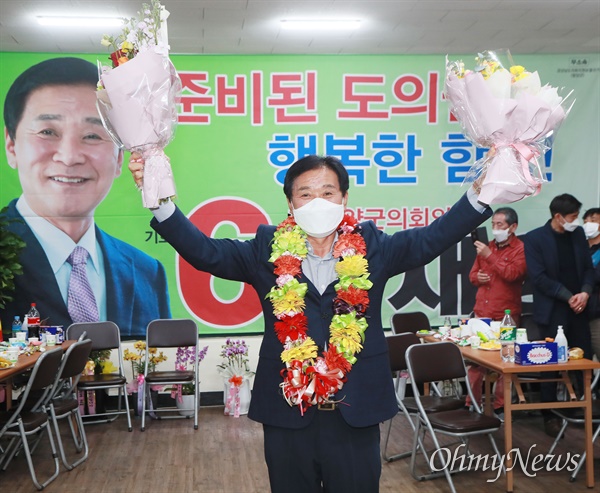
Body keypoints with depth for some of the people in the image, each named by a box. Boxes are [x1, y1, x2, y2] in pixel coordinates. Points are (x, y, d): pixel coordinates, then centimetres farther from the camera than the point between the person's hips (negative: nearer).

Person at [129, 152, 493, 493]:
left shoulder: (370, 247, 1)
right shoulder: (268, 250, -1)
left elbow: (433, 238, -7)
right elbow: (205, 251, -9)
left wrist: (481, 192, -21)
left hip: (355, 415, 0)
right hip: (287, 415, 0)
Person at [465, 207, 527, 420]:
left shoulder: (521, 249, -3)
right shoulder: (487, 246, 15)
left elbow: (512, 274, -18)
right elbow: (473, 274, 22)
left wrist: (489, 256, -17)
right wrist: (477, 277, -1)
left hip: (505, 315, -5)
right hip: (481, 313, 5)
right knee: (475, 359, 4)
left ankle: (500, 406, 12)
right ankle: (472, 403, 12)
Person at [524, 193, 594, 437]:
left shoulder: (578, 234, 8)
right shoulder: (534, 239, -7)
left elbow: (588, 267, 10)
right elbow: (539, 278, -12)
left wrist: (585, 292, -9)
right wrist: (568, 296, -15)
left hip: (578, 309, 5)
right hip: (552, 312, -4)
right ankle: (549, 415, 13)